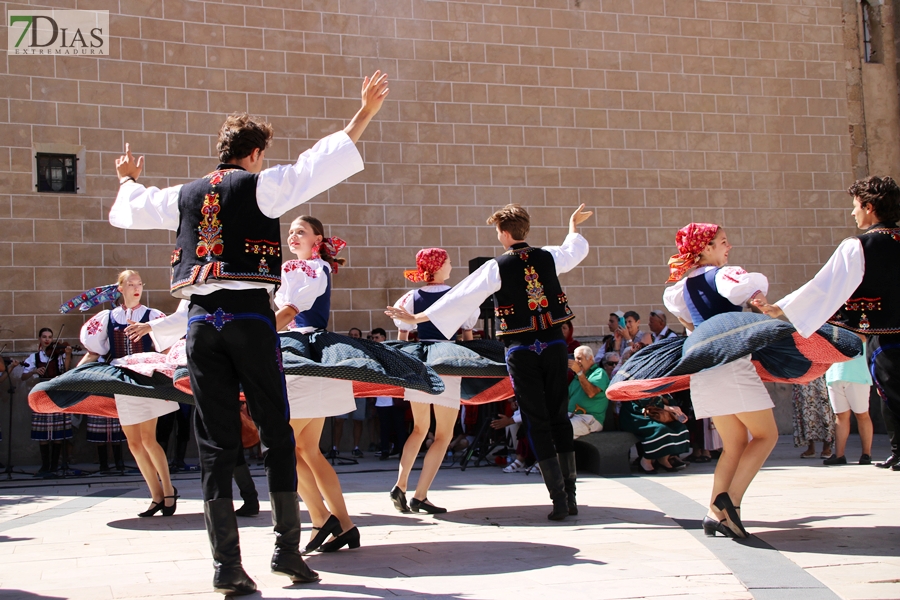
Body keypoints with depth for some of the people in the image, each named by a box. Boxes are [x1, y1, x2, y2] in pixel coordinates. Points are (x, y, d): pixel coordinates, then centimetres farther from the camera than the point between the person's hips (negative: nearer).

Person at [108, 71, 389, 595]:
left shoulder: (184, 195, 14)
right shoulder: (262, 184, 2)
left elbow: (127, 211, 29)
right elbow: (325, 162, -3)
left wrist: (128, 179, 50)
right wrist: (366, 112, 4)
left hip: (202, 321, 4)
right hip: (250, 316, -4)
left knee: (216, 442, 3)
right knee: (277, 433, 6)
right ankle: (288, 548, 8)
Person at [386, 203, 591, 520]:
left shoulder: (497, 267, -8)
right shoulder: (549, 257, 4)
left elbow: (461, 298, -9)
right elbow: (577, 249, 26)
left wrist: (417, 317, -2)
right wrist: (573, 225, 48)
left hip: (521, 350, -3)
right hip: (554, 344, 4)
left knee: (537, 423, 1)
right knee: (559, 416, 10)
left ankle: (558, 499, -1)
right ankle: (570, 496, 11)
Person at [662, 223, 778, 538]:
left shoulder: (684, 284, 13)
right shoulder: (722, 275, -10)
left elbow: (672, 300, 31)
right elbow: (747, 286, -29)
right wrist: (757, 294, -9)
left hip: (701, 368, 7)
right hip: (731, 363, -7)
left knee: (734, 444, 14)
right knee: (766, 434, 3)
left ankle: (715, 512, 1)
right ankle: (730, 499, -12)